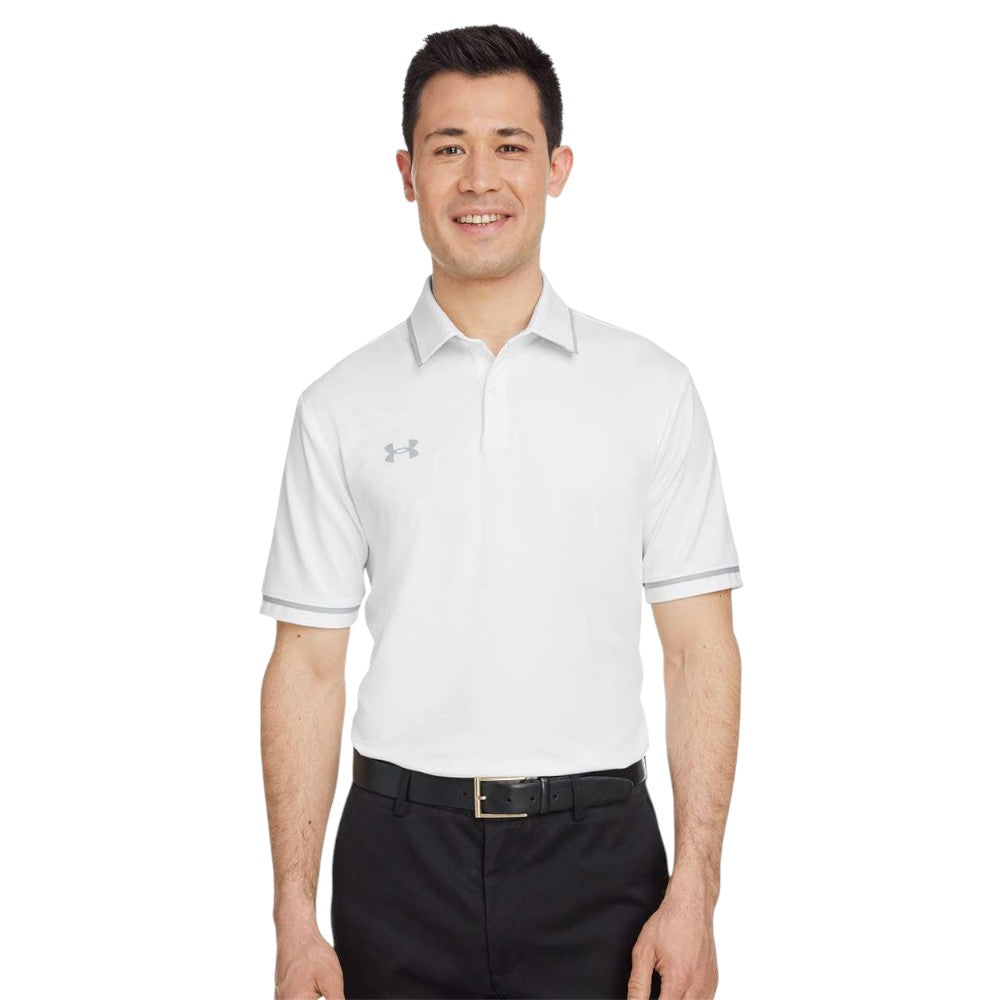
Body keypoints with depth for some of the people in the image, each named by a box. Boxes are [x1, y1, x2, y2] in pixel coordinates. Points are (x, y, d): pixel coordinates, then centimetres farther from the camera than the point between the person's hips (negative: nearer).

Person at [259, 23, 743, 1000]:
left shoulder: (652, 388, 1)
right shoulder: (341, 407, 2)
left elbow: (700, 648, 0)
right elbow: (307, 664, 2)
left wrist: (693, 894, -7)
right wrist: (295, 916, -2)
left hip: (595, 851, 0)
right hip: (400, 855, 1)